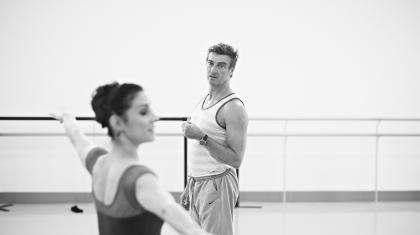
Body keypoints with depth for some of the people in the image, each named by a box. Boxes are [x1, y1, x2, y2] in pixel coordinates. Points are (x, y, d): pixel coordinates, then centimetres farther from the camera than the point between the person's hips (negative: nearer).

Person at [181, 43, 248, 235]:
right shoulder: (204, 100, 13)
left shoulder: (233, 108, -14)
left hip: (217, 185, -8)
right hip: (196, 183, 8)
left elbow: (236, 160, -20)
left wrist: (203, 137, -26)